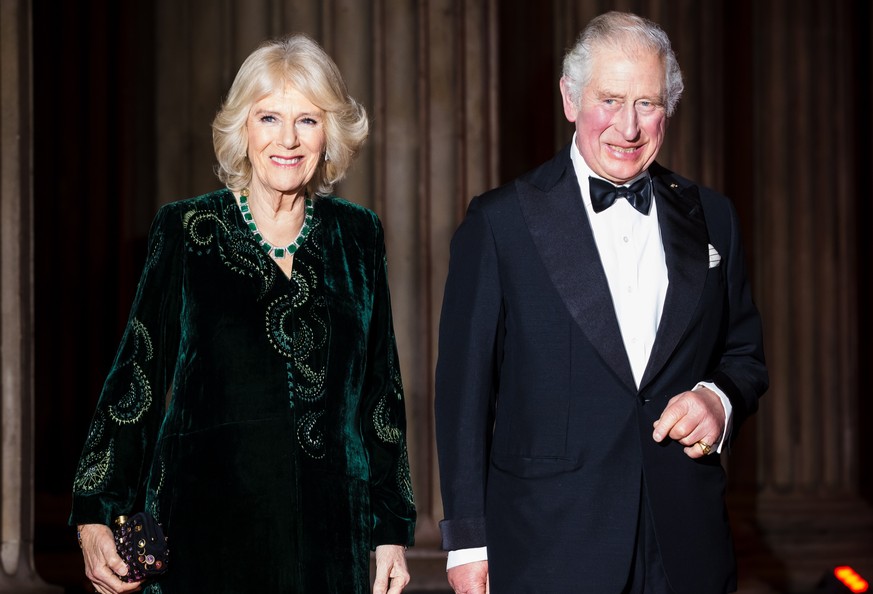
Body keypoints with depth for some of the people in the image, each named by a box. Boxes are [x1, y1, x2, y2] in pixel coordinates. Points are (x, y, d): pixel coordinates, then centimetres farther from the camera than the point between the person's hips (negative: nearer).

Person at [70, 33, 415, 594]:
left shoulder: (357, 236, 8)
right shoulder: (185, 231, 1)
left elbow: (382, 390, 11)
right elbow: (135, 376, 2)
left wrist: (392, 530, 9)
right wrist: (96, 517, -5)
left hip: (331, 537, 2)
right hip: (208, 536, -2)